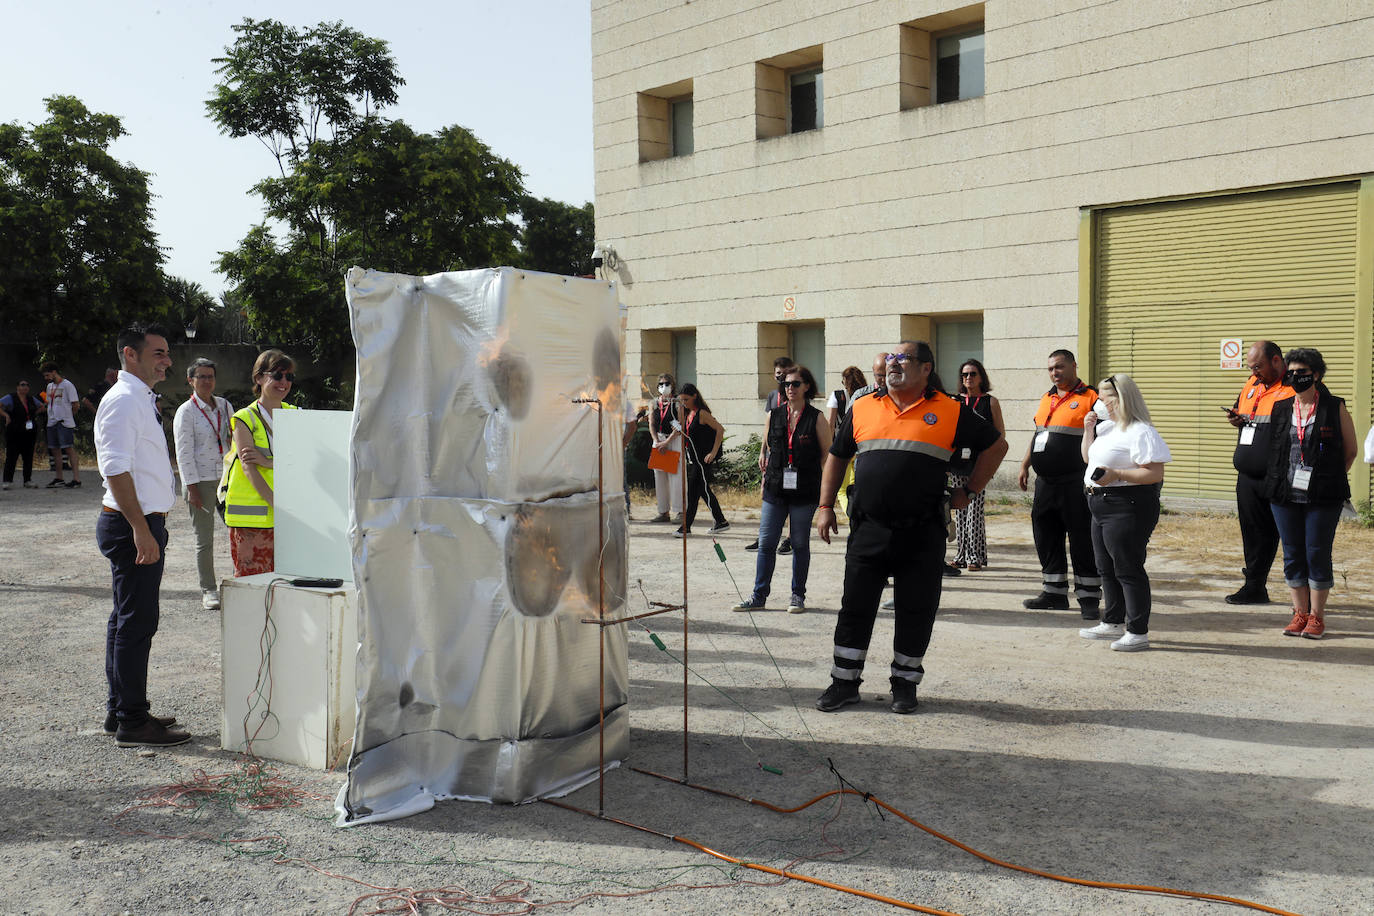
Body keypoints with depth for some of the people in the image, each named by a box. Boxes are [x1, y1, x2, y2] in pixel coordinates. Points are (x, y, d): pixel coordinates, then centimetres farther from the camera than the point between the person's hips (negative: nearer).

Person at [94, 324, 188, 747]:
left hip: (142, 524, 11)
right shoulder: (122, 400, -14)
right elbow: (116, 470, -23)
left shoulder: (139, 400, 18)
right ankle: (132, 721, -1)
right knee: (136, 621, -7)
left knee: (128, 618, 16)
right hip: (132, 525, -11)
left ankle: (120, 710, 25)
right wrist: (141, 529, -26)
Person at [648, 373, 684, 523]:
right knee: (659, 477, 3)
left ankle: (679, 510, -3)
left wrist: (666, 442, -15)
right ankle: (664, 511, 9)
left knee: (675, 476, -8)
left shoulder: (677, 404, -2)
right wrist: (657, 442, -6)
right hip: (659, 440, 5)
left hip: (674, 440, -5)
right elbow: (651, 425, 8)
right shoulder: (654, 404, 12)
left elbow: (680, 426, -9)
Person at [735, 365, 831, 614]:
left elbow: (828, 455, 1)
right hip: (775, 490, 3)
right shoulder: (774, 415, 7)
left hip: (804, 490, -3)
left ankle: (798, 595, 17)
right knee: (766, 543, 2)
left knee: (800, 544, 6)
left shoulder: (816, 418, -2)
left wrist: (826, 489, -3)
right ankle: (759, 595, 11)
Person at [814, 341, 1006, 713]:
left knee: (916, 612, 7)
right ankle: (844, 683, 18)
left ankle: (905, 683, 23)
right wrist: (826, 506, 12)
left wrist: (969, 490, 7)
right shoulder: (862, 409, 9)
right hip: (867, 530, 2)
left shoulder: (951, 412, 2)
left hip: (922, 535, -2)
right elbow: (837, 456, 18)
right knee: (855, 608, 6)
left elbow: (996, 445, 12)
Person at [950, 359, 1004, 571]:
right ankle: (961, 555, 10)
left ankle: (975, 556, -5)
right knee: (960, 508, 5)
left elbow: (1000, 433, 6)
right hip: (957, 461, 3)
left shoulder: (990, 402, 5)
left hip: (979, 462, -3)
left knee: (975, 509, -9)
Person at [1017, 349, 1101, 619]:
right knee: (1046, 538, 10)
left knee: (1082, 541, -2)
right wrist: (1025, 466, 19)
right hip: (1045, 482, 7)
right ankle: (1054, 592, 21)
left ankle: (1089, 597, 7)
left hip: (1075, 484, -7)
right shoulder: (1047, 398, 17)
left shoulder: (1090, 398, -5)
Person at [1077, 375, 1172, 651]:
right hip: (1101, 505, 10)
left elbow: (1155, 474, -21)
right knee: (1107, 568, 18)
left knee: (1128, 569, -6)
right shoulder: (1106, 427, 15)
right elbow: (1089, 459, 26)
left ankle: (1138, 632, 1)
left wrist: (1117, 475, -26)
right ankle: (1113, 623, 30)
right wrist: (1089, 430, 12)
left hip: (1127, 508, -10)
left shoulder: (1141, 432, -15)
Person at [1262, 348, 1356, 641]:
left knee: (1317, 554, 0)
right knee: (1292, 555, 7)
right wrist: (1280, 480, 11)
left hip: (1322, 497, -3)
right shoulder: (1279, 409, 8)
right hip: (1285, 494, 3)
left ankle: (1317, 616, 10)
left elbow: (1351, 450, 8)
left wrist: (1331, 479, 8)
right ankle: (1300, 614, 17)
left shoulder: (1335, 408, 0)